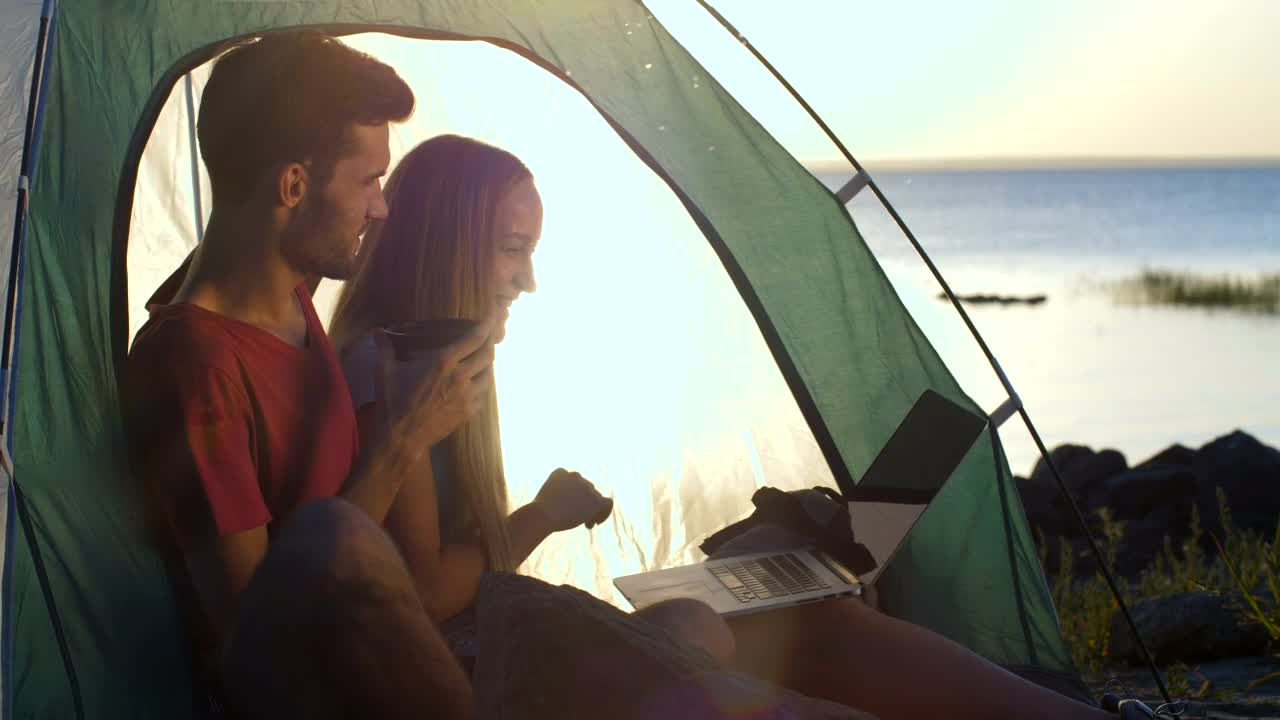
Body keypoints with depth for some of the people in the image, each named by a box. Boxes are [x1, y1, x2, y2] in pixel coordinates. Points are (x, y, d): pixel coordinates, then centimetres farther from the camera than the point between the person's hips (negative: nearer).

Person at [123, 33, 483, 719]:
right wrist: (411, 438, -18)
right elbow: (250, 617, -21)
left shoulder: (291, 295, 5)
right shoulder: (191, 362, -22)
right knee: (333, 538, -37)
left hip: (339, 656, 10)